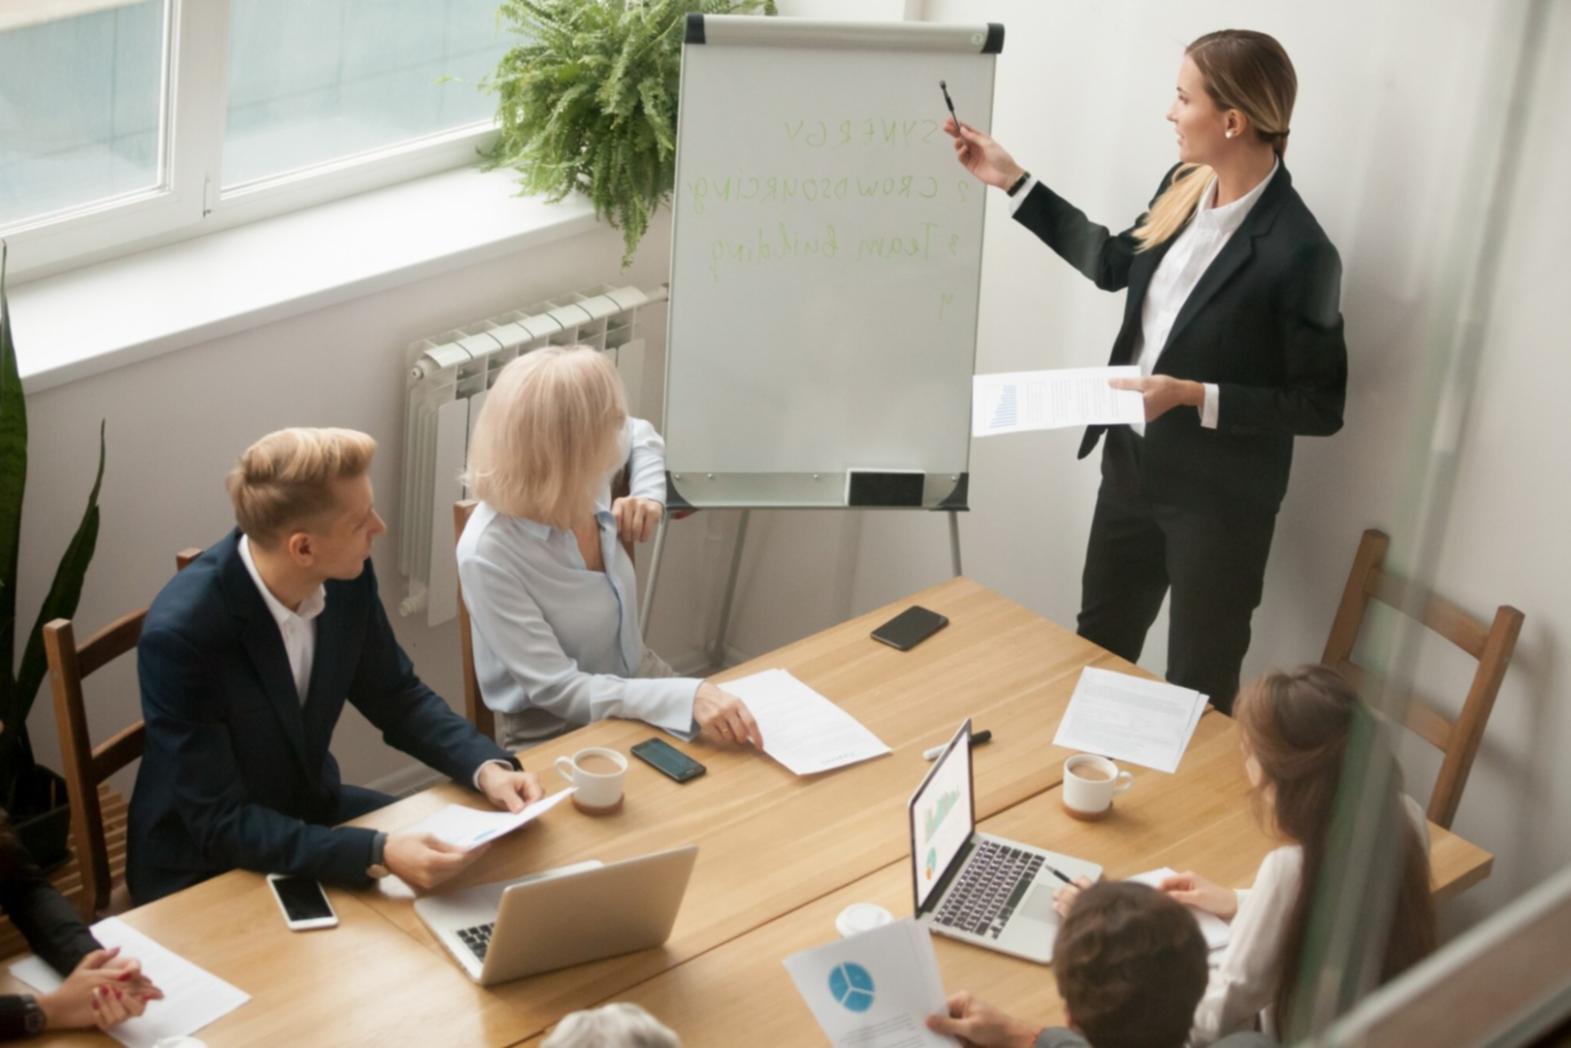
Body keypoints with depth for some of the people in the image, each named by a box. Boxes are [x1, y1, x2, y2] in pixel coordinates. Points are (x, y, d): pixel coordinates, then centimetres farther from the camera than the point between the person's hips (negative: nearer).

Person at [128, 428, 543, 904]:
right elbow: (221, 824, -29)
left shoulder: (346, 576, -13)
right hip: (204, 867, -7)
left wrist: (487, 766, -13)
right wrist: (378, 854, -39)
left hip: (310, 811, 7)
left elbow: (397, 698, 5)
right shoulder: (181, 633, -31)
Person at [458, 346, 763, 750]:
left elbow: (640, 434, 17)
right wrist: (686, 696, -37)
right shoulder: (489, 553, -26)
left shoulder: (586, 485, -7)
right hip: (560, 739, -7)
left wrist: (650, 498, -1)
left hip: (640, 685, 7)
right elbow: (556, 689, -27)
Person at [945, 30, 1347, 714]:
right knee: (1097, 646, 25)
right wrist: (1011, 181, 12)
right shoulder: (1183, 188, -5)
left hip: (1218, 500, -7)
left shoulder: (1297, 252, -27)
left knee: (1197, 691, 11)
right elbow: (1114, 262, 15)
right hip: (1131, 463, 8)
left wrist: (1193, 395, -26)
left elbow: (1320, 407, -20)